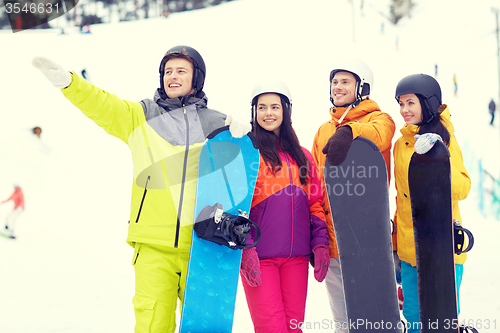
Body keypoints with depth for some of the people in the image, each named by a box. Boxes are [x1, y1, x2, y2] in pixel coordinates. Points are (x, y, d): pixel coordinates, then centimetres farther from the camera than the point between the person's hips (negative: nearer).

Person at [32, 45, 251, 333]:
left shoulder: (215, 123, 11)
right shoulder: (140, 117, 11)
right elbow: (102, 105, -1)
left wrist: (240, 133, -7)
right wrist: (67, 82, -17)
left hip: (200, 243, 1)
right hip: (153, 242, -1)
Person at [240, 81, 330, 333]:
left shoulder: (302, 156, 16)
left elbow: (315, 203, 16)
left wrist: (320, 244, 5)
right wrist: (245, 247, -16)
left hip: (296, 255, 4)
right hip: (259, 255, -4)